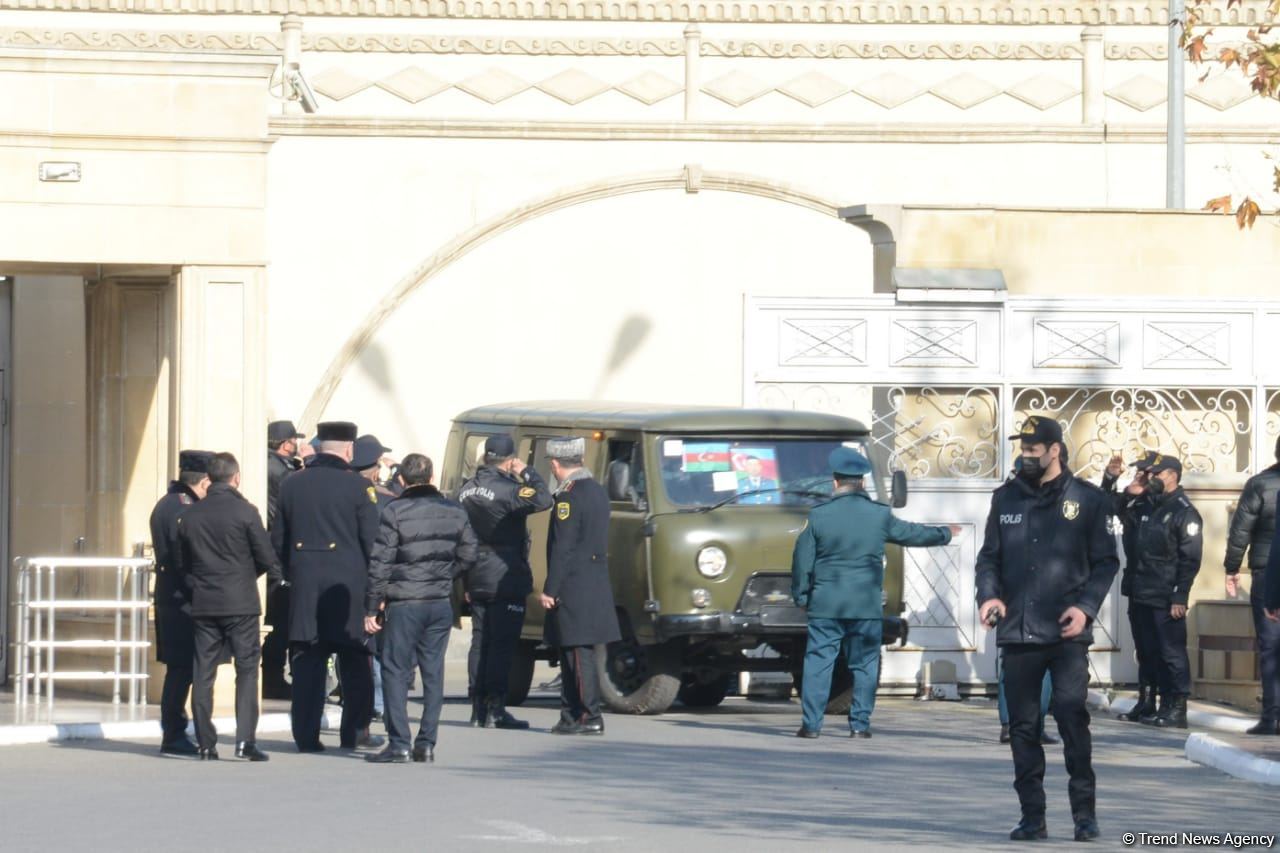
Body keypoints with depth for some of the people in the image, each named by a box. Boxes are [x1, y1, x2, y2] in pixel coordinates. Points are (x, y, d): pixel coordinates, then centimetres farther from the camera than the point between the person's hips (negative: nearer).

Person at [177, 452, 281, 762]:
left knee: (204, 672, 7)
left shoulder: (190, 516, 5)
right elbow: (267, 559, -5)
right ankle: (245, 739, -9)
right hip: (240, 602, -4)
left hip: (203, 604, 4)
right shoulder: (245, 512, -8)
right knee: (247, 669, 0)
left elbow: (184, 562, 13)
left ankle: (206, 742, 6)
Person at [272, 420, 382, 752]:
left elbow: (278, 540, 13)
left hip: (303, 586, 3)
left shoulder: (291, 485, 7)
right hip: (348, 584, -3)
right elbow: (372, 540, -6)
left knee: (307, 662, 4)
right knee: (354, 662, 8)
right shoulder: (357, 486, -6)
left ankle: (306, 734, 1)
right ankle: (354, 731, 9)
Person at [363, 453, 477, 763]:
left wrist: (372, 607, -4)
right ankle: (427, 743, 8)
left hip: (404, 603, -4)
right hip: (441, 604, 4)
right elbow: (468, 555, 10)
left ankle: (399, 744, -6)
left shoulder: (395, 512, -9)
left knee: (395, 672, 0)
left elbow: (380, 563, -10)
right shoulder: (454, 512, 4)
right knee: (433, 673, 9)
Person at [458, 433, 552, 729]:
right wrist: (527, 473, -10)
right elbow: (542, 500, -28)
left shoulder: (466, 490, 11)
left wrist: (465, 580, 22)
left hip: (476, 579, 8)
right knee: (502, 644, -6)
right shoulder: (505, 489, -15)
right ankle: (495, 709, -9)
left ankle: (478, 709, 11)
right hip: (505, 578, -8)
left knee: (480, 642, 10)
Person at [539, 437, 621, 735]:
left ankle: (590, 717, -9)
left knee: (579, 653, -7)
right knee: (570, 653, 14)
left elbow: (563, 549, -18)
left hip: (573, 586, -9)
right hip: (597, 584, 9)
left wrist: (550, 590, -15)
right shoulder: (598, 491, 15)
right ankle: (571, 716, 17)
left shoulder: (570, 497, -14)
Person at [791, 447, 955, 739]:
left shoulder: (818, 515, -4)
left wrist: (801, 595, 13)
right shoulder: (880, 515, -1)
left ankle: (811, 723, -1)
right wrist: (945, 535, 33)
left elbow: (802, 560, 0)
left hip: (825, 604, -1)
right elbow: (913, 534, 15)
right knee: (865, 665, 8)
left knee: (817, 662, 3)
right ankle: (860, 723, 6)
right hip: (867, 605, 1)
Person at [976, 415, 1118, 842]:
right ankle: (1032, 816, 12)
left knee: (1072, 718, -11)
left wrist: (1085, 606, -12)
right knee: (1023, 726, 6)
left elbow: (1105, 562, 2)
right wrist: (988, 595, -4)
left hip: (1067, 633, -4)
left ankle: (1084, 814, -3)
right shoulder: (1006, 498, 11)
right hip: (1017, 632, 4)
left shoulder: (1087, 499, 1)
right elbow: (989, 556, 15)